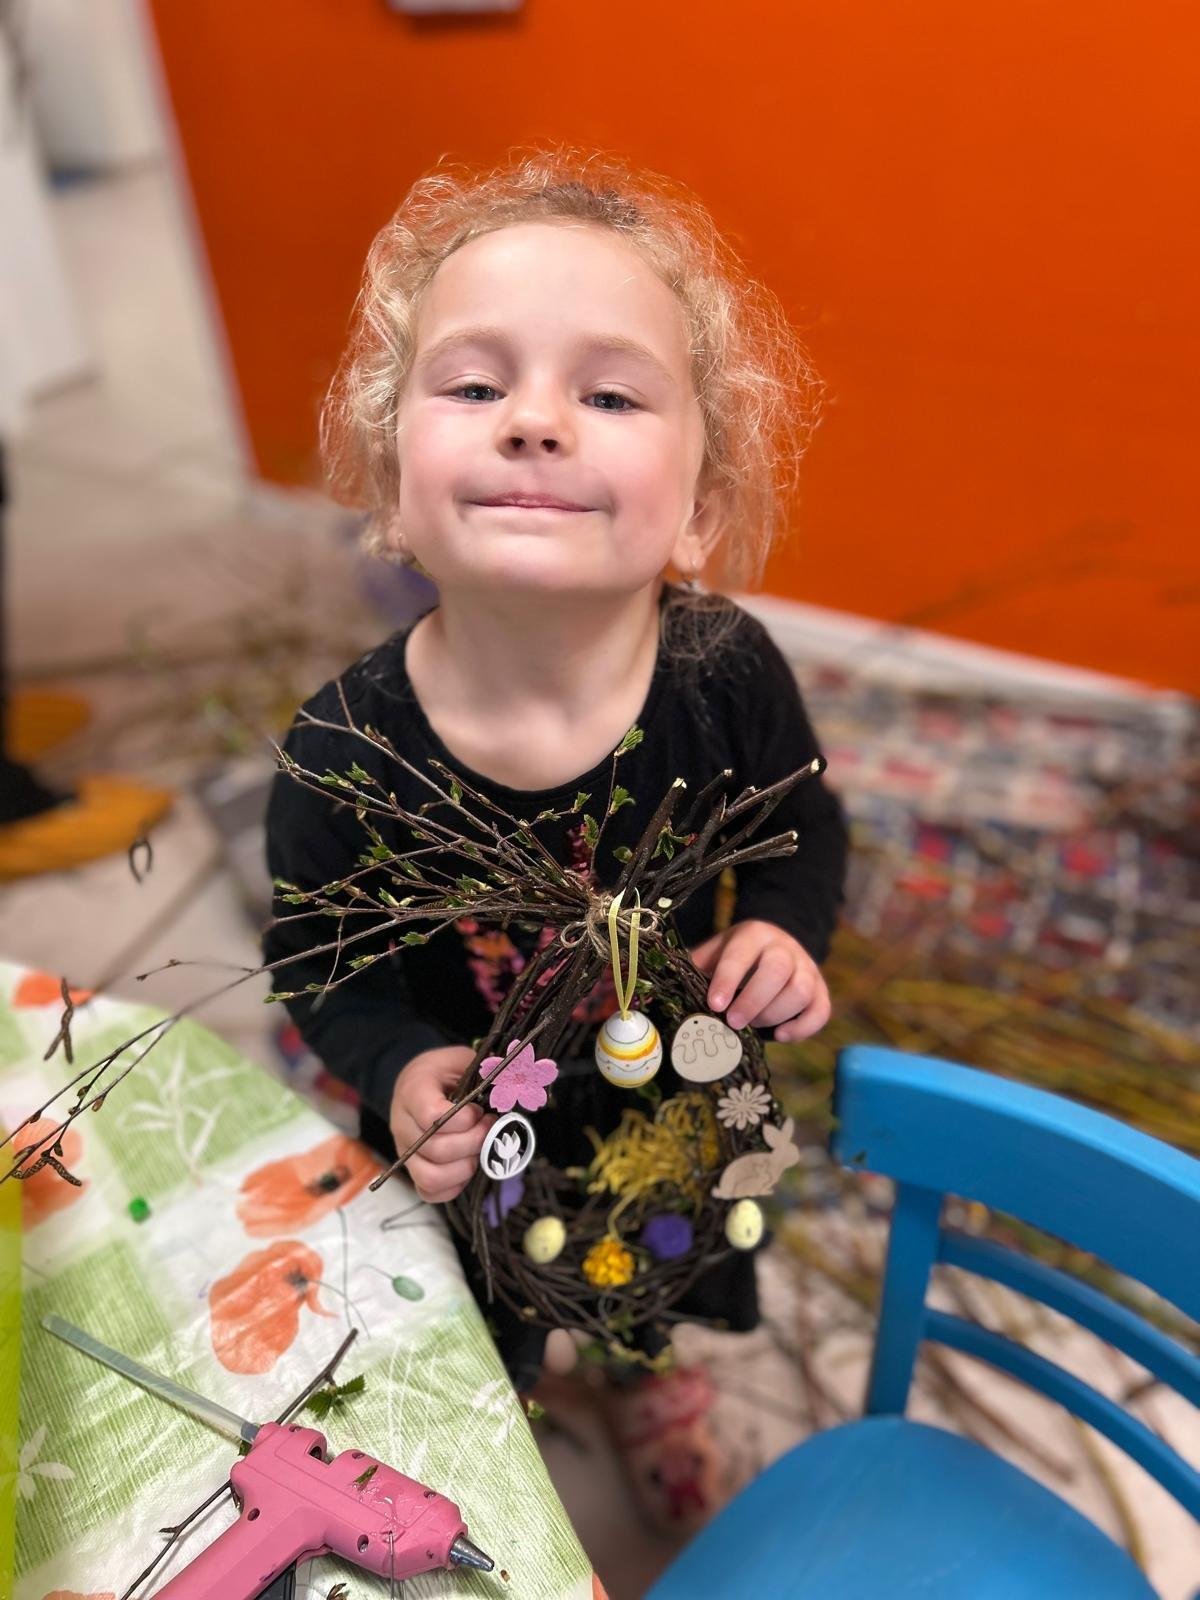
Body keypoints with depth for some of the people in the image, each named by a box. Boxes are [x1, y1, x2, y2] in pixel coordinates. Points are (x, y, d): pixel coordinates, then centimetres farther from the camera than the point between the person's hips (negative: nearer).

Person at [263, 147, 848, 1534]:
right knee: (474, 1337, 31)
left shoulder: (727, 676, -27)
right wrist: (398, 1067, -30)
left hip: (677, 1101, 2)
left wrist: (785, 931, -26)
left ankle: (652, 1382, 74)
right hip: (468, 1142, -1)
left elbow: (805, 827, -7)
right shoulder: (344, 753, -30)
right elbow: (316, 958, -13)